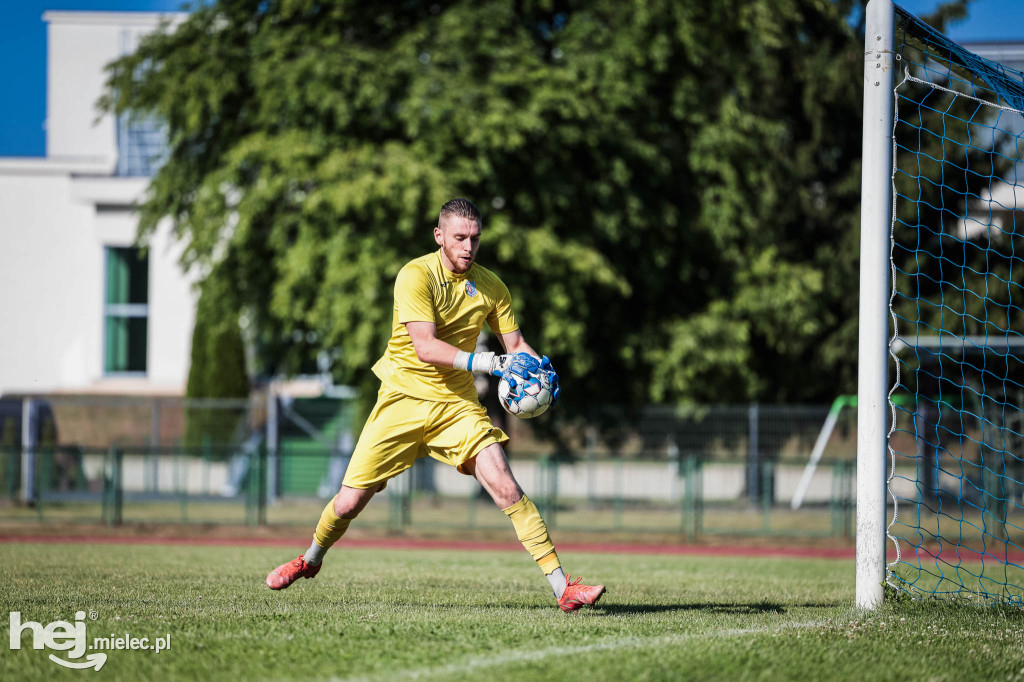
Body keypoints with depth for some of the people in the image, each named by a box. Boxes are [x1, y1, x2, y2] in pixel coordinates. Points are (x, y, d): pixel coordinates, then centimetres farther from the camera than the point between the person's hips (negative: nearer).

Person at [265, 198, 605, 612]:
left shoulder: (490, 286, 1)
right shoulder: (416, 276, -15)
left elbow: (515, 344, 6)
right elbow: (426, 347, -25)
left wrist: (537, 369, -17)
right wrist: (486, 362, -36)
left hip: (457, 403, 2)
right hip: (403, 398, -2)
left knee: (505, 488, -17)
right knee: (350, 501, 1)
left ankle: (562, 588, -16)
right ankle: (311, 560, 33)